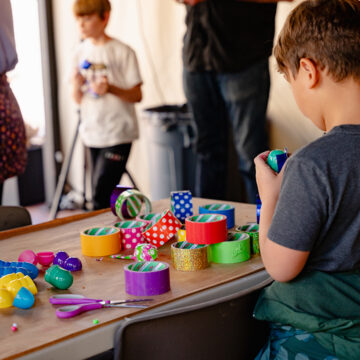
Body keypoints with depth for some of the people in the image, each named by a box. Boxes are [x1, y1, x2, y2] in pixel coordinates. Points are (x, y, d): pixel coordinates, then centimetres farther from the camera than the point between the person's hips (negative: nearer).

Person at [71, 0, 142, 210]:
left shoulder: (122, 52, -6)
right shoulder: (82, 52, 9)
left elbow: (137, 96, -7)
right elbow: (78, 99, 12)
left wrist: (110, 88, -23)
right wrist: (77, 85, -10)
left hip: (118, 134, -6)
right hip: (92, 134, 6)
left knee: (101, 195, -13)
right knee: (99, 192, 11)